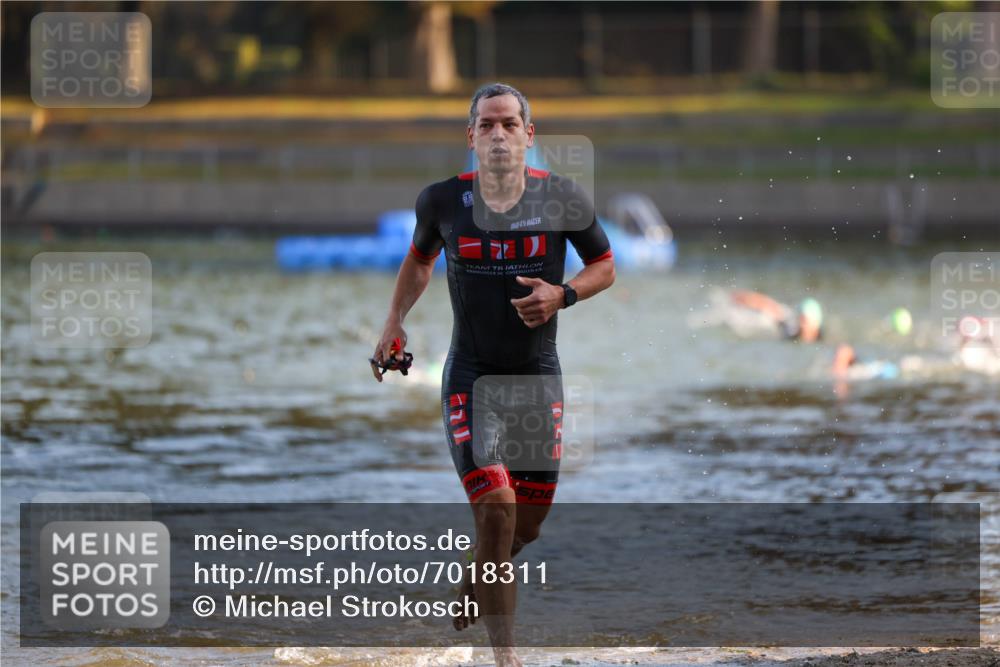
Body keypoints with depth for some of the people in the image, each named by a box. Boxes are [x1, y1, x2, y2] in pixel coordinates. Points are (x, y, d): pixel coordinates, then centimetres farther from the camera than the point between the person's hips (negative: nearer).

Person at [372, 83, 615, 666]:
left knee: (528, 521, 8)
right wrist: (396, 321, 8)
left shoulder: (562, 199, -7)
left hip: (538, 377, 2)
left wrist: (562, 295, -13)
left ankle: (476, 582, 43)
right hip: (471, 376, -2)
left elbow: (605, 267, 5)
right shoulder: (443, 201, -5)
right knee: (497, 508, -17)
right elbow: (420, 258, 17)